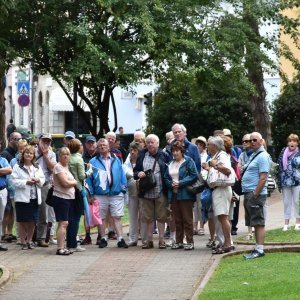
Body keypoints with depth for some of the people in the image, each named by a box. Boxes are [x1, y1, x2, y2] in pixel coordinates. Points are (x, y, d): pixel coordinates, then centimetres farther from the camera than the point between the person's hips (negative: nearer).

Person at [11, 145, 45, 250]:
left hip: (35, 198, 4)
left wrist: (38, 180, -9)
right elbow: (14, 181, -9)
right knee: (22, 221, 2)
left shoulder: (37, 167, 14)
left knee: (32, 221, 7)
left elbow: (43, 180, 12)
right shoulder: (17, 167, -1)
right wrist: (26, 182, -19)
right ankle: (23, 242, 10)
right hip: (22, 197, -4)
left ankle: (29, 240, 20)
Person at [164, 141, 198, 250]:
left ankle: (190, 242, -1)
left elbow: (194, 176, -11)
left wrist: (180, 183, -15)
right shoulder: (171, 164, 17)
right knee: (177, 220, 9)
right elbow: (166, 178, 17)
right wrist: (171, 184, -5)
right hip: (174, 194, 6)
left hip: (185, 195, -6)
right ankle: (179, 241, 14)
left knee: (187, 219, -5)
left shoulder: (188, 161, -2)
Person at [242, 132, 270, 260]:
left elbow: (263, 177, -18)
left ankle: (259, 249, -11)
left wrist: (255, 194, -21)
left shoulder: (262, 156, -11)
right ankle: (258, 248, 15)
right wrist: (248, 195, 17)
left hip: (256, 193, -10)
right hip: (249, 193, 10)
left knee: (258, 223, -10)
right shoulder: (253, 155, 19)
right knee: (255, 223, 11)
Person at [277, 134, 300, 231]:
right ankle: (286, 223, 14)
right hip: (285, 182, 4)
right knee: (286, 202, 8)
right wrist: (279, 182, 7)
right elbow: (279, 167, 10)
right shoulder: (283, 153, 7)